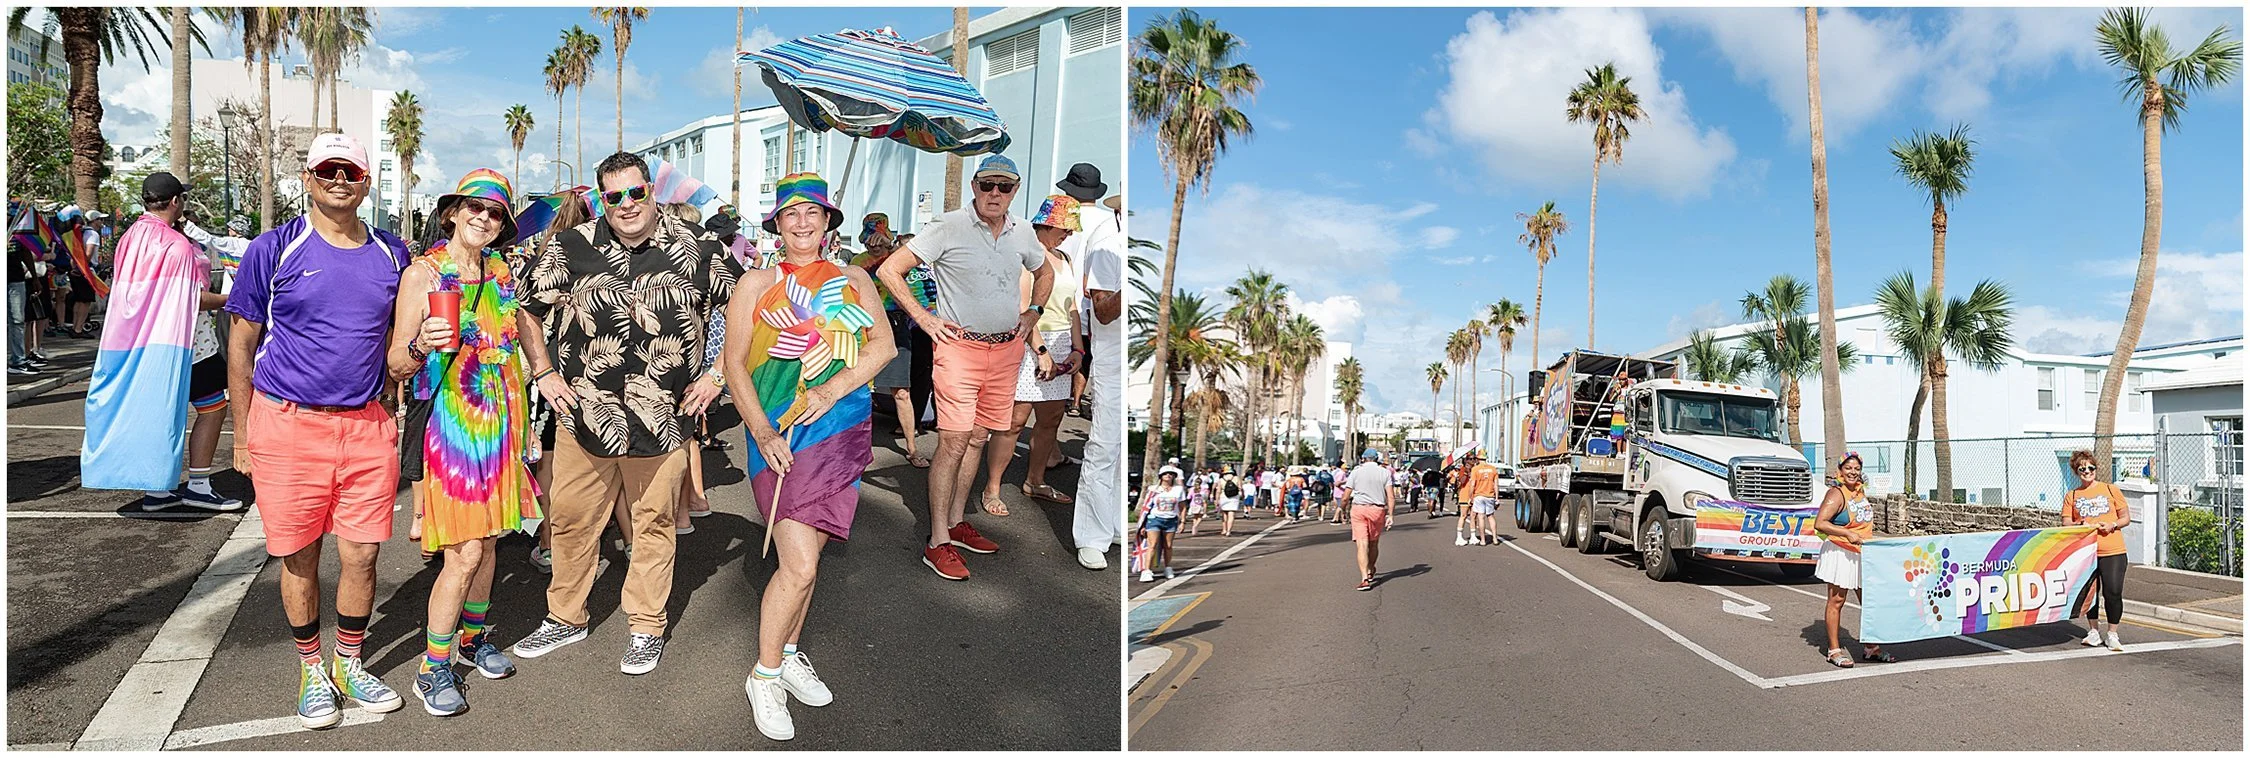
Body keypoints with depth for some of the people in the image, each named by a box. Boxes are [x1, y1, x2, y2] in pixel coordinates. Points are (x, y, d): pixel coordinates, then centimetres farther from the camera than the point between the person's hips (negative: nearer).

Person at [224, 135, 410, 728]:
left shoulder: (392, 254, 8)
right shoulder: (274, 249, -2)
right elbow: (241, 343, 2)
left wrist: (394, 415, 10)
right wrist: (242, 437, 1)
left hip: (367, 428, 2)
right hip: (287, 425, -2)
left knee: (362, 556, 6)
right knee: (299, 559, 9)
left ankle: (349, 665, 25)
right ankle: (312, 671, 26)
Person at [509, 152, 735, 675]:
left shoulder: (697, 249, -3)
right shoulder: (571, 247, 0)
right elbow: (527, 309, 13)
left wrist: (716, 376, 1)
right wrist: (543, 372, 4)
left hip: (664, 417, -1)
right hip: (582, 415, 2)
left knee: (654, 524, 10)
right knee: (571, 520, 12)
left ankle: (646, 627, 26)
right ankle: (566, 617, 33)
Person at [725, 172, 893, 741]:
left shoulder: (853, 279, 11)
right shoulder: (757, 284, 5)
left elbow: (884, 345, 0)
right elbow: (734, 362, 1)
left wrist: (832, 389, -15)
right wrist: (762, 432, -12)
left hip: (844, 433, 3)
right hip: (779, 437, -3)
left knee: (806, 555, 12)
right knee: (800, 565, -10)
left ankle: (789, 654, 31)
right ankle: (764, 676, 9)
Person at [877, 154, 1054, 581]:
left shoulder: (1022, 233, 9)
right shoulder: (948, 228, -8)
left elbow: (1044, 273, 30)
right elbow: (890, 271, -8)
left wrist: (1033, 314, 17)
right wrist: (924, 319, -9)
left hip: (1006, 349, 6)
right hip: (960, 346, -6)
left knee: (978, 438, 11)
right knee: (953, 442, -10)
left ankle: (956, 524, 23)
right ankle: (938, 543, -4)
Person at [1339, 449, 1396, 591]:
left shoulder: (1356, 472, 3)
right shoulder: (1385, 473, 5)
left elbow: (1345, 497, 0)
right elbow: (1391, 497, -5)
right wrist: (1391, 515, -4)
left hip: (1358, 509, -2)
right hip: (1378, 510, 2)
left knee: (1362, 545, -6)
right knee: (1374, 543, 19)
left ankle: (1364, 579, -17)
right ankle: (1370, 572, 37)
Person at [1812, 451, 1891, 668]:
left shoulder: (1860, 490, 9)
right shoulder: (1836, 494, -16)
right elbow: (1820, 523, -26)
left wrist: (1871, 538, 17)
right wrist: (1847, 534, -32)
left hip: (1863, 554, 8)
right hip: (1840, 553, -8)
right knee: (1836, 601, -1)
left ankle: (1871, 647, 25)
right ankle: (1834, 650, 5)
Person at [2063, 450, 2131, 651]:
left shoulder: (2111, 489, 8)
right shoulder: (2071, 496, 9)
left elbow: (2126, 517, 9)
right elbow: (2066, 524, 6)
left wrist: (2112, 525, -11)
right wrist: (2081, 525, -15)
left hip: (2113, 551, -1)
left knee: (2113, 593, -5)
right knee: (2088, 593, 5)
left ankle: (2112, 634, 10)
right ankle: (2094, 631, 21)